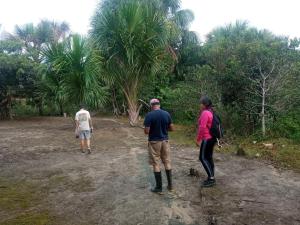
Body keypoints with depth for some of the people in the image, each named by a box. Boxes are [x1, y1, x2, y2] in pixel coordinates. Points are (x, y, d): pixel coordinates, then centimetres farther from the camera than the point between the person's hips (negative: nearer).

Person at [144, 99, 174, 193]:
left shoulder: (149, 115, -14)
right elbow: (172, 128, 4)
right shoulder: (167, 114, 0)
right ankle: (170, 185, 21)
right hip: (165, 141, 4)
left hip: (154, 142, -4)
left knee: (156, 164, 6)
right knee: (167, 162, 14)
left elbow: (146, 131, -16)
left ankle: (159, 187, 13)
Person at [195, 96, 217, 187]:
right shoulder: (210, 112, 13)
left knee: (203, 157, -5)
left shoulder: (205, 113, -16)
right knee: (209, 157, 12)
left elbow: (202, 127, -20)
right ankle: (211, 178, 18)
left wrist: (198, 139, -15)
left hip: (207, 139, -10)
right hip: (211, 138, 10)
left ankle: (211, 178, -4)